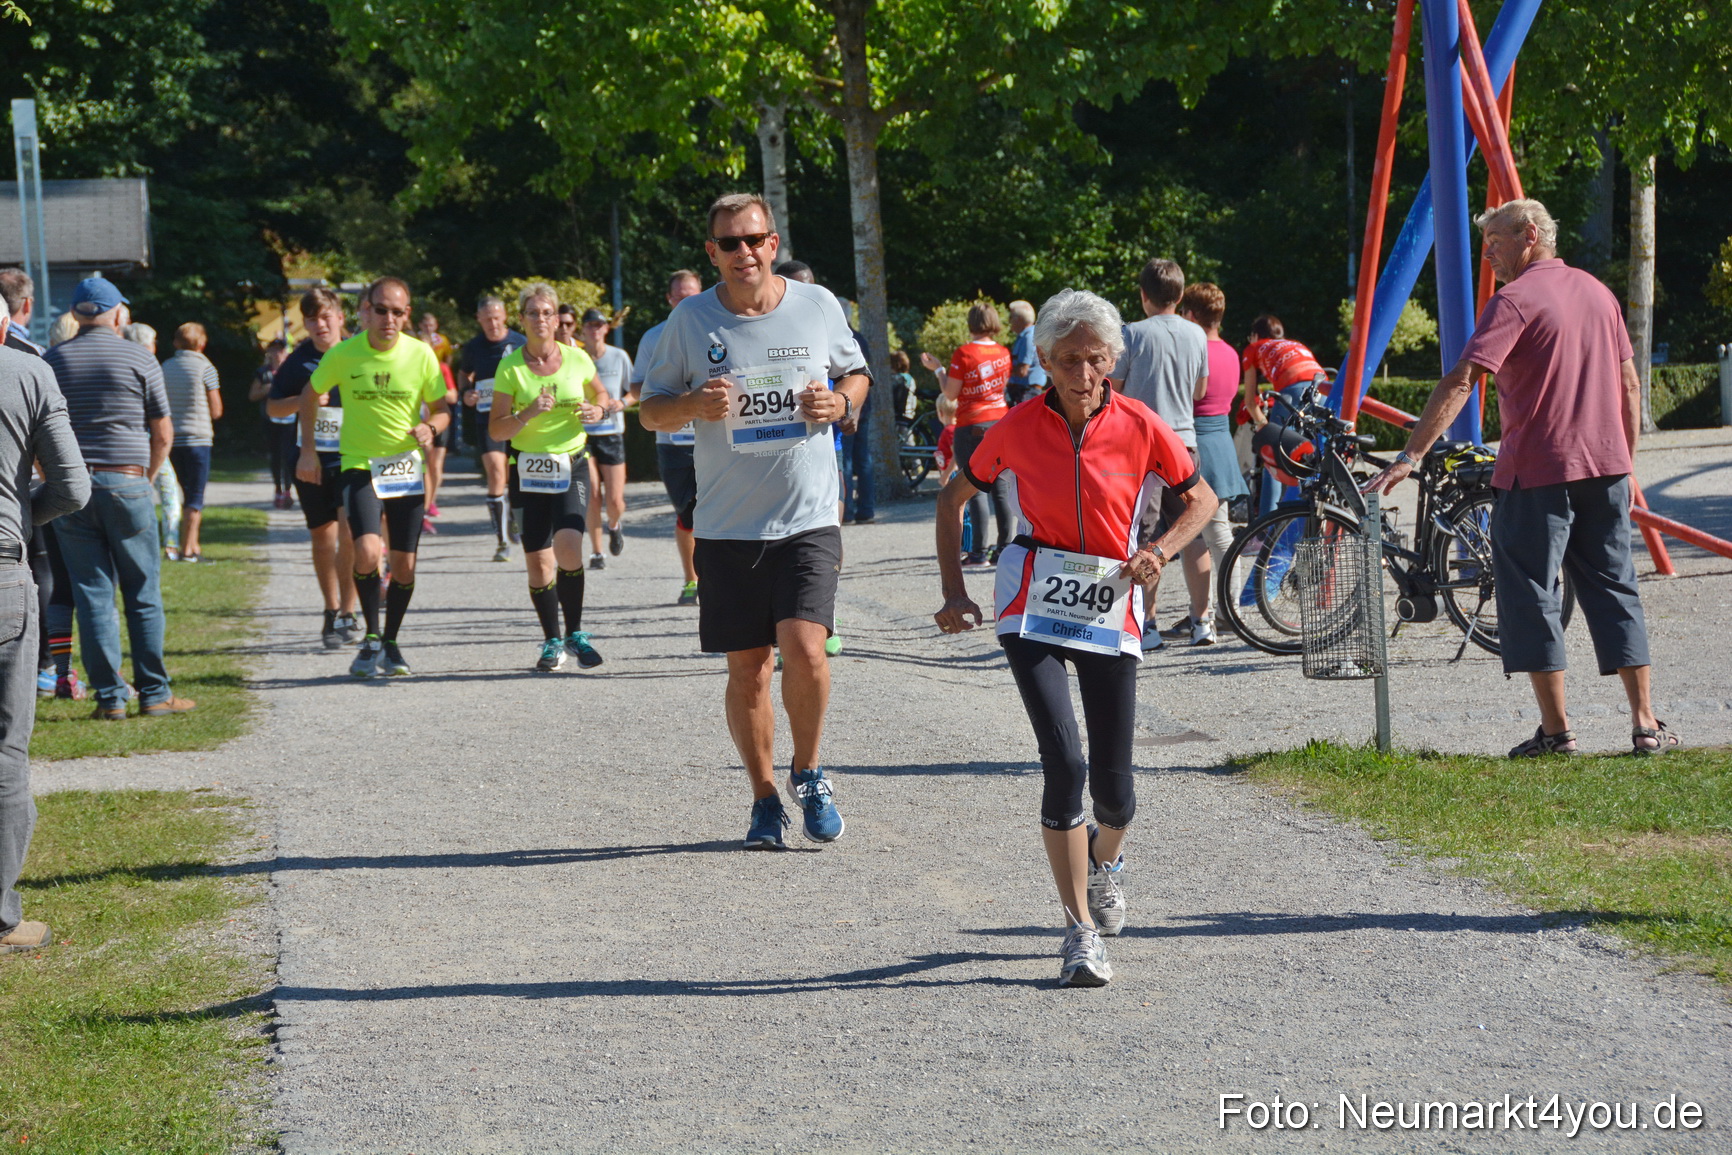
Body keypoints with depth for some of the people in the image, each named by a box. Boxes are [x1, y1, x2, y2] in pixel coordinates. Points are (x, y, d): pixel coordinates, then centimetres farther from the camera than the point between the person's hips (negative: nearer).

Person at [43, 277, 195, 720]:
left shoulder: (52, 362, 5)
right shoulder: (139, 359, 0)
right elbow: (162, 435, 2)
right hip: (127, 481, -2)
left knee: (93, 595, 4)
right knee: (143, 593, 6)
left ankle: (110, 697, 3)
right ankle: (154, 694, 6)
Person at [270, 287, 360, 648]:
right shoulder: (298, 361, 3)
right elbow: (273, 409, 8)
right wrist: (303, 401, -11)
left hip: (351, 459, -2)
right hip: (311, 459, 2)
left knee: (349, 534, -14)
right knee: (323, 537, 7)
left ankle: (347, 613, -4)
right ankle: (332, 612, 21)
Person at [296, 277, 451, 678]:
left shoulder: (421, 355, -5)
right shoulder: (343, 354, -7)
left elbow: (442, 409, 5)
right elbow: (311, 396, 10)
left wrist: (431, 427, -18)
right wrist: (308, 450, 7)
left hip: (407, 468, 2)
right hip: (358, 465, -2)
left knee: (404, 565, 4)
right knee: (367, 551, -22)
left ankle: (390, 642, 25)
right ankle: (372, 638, -3)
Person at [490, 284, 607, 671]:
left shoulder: (578, 359, 0)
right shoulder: (510, 367, -3)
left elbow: (599, 393, 19)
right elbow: (496, 430, -4)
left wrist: (596, 411, -4)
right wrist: (528, 413, -21)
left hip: (573, 466, 0)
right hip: (530, 470, 0)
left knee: (568, 546, -20)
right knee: (538, 561, 1)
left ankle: (575, 633, -3)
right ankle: (553, 641, 19)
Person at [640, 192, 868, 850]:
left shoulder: (818, 306, 3)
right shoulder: (690, 321, 1)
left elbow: (856, 373, 18)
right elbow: (651, 411, 7)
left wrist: (839, 402, -5)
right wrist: (694, 406, -14)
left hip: (808, 518, -1)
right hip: (727, 525, 1)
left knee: (803, 647, -17)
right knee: (747, 669, 4)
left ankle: (807, 773, 8)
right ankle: (764, 797, 22)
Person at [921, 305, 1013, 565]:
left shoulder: (964, 354, -11)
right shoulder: (1003, 353, 5)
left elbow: (950, 393, -7)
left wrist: (937, 369, 7)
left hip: (971, 426, -5)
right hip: (1000, 421, 5)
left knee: (976, 489, -4)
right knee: (1002, 488, 7)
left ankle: (979, 553, -6)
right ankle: (1004, 548, 7)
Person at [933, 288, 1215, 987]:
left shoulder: (1139, 426, -4)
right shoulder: (1019, 428, -4)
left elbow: (1200, 499, 9)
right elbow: (954, 497, 10)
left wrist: (1160, 551, -9)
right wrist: (954, 592, 3)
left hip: (1111, 608, 1)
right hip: (1034, 605, -1)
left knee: (1113, 788, 4)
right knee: (1065, 764, -17)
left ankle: (1106, 858, 42)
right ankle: (1081, 930, -9)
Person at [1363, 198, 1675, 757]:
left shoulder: (1516, 299, -10)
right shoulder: (1598, 292, 12)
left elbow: (1460, 381, -19)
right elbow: (1630, 384, 16)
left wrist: (1410, 456, -22)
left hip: (1538, 471, -7)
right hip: (1606, 467, 7)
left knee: (1529, 594, 2)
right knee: (1615, 589, 11)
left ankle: (1556, 730, -1)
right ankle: (1646, 725, 7)